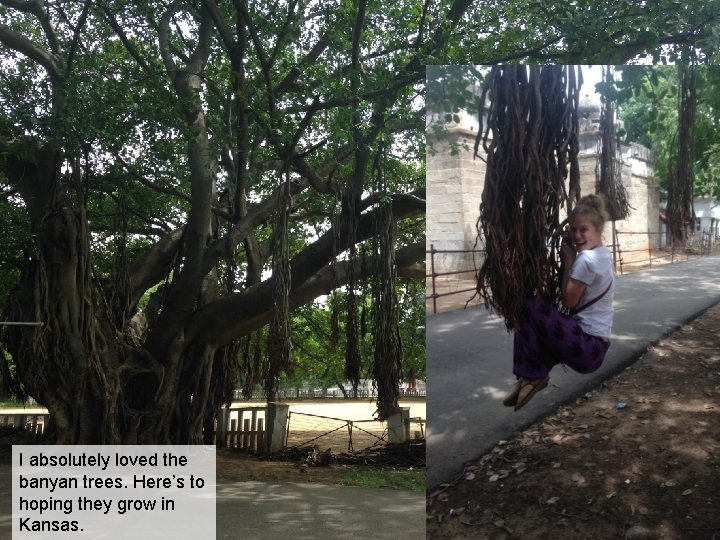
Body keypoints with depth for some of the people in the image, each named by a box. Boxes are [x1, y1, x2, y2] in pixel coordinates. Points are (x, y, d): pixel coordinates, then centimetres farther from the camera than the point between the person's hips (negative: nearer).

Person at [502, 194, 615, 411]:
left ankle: (532, 375, -4)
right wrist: (571, 258, 6)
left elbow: (568, 300, -12)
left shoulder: (587, 259, -18)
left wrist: (568, 260, -8)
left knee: (527, 305, -14)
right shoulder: (603, 254, 13)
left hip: (586, 347, -10)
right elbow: (573, 297, 17)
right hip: (595, 346, 10)